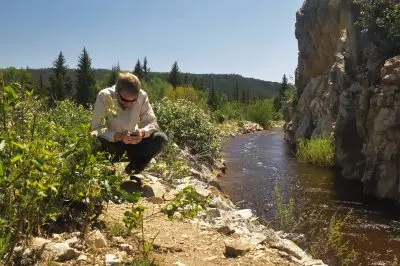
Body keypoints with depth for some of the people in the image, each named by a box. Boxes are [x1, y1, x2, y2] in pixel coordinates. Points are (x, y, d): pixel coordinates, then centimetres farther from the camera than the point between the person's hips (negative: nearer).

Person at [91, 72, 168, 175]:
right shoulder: (104, 96, -24)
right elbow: (96, 128, -27)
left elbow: (152, 123, -13)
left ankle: (135, 169, 0)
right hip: (112, 141, -2)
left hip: (133, 141, 2)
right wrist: (119, 136, -43)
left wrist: (143, 132, -36)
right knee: (100, 143, -37)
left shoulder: (142, 96, -17)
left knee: (161, 139, -22)